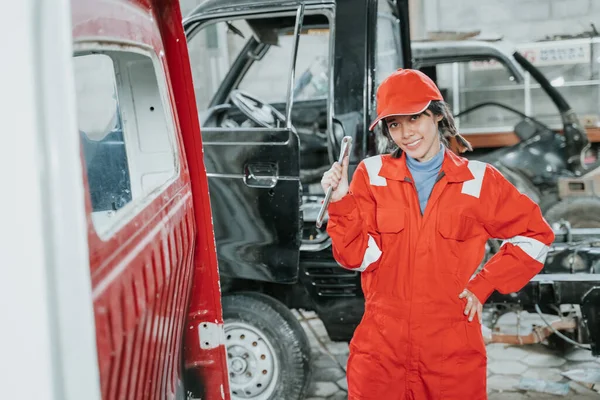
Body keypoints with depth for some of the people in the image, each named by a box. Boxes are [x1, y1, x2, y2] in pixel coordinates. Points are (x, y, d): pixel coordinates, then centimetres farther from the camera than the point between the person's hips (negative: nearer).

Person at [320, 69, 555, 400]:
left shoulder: (477, 179, -1)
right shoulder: (372, 174, 0)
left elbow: (535, 235, 7)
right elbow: (356, 257, -5)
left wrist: (483, 285, 2)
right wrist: (341, 200, -18)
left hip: (452, 350, 0)